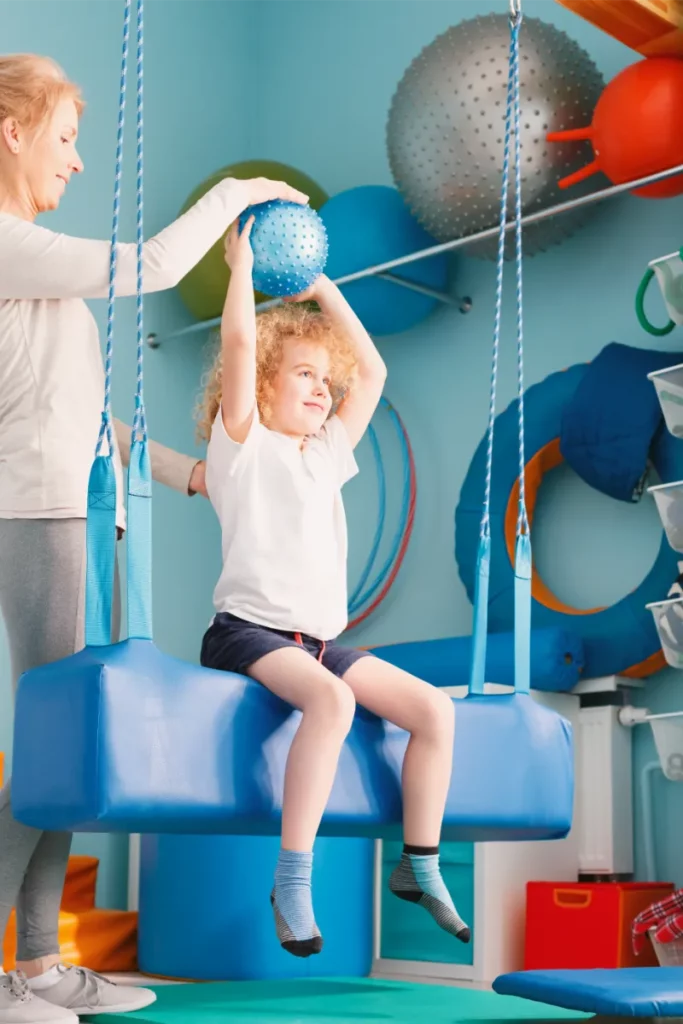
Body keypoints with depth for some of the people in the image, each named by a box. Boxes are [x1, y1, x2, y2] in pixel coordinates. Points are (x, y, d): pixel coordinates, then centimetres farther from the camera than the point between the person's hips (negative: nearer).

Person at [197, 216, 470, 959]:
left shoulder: (326, 453, 19)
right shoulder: (243, 444, 1)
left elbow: (372, 372, 23)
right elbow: (239, 344, -11)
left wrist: (323, 290, 23)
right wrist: (242, 260, -2)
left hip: (321, 639, 7)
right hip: (248, 631, -7)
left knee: (434, 709, -7)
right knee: (331, 699, -36)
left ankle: (420, 866, 6)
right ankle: (292, 878, -31)